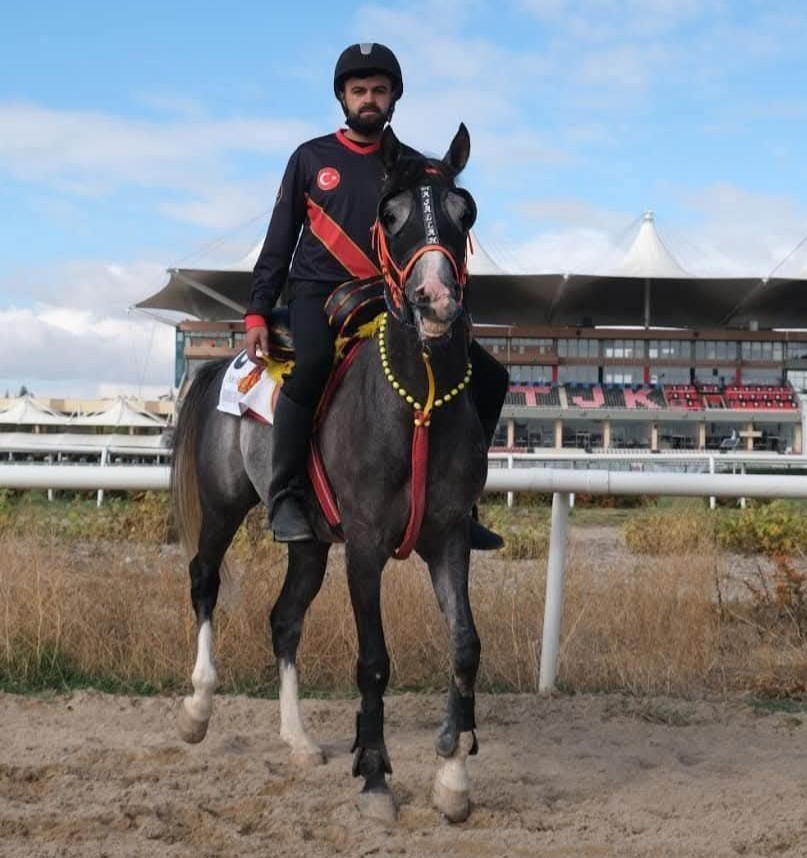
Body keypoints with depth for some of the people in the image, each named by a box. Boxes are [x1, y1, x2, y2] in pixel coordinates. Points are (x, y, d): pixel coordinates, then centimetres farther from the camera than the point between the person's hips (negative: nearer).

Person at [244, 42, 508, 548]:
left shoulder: (412, 166, 12)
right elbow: (279, 242, 8)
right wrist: (257, 314, 0)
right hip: (318, 293, -3)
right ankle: (286, 497, -23)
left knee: (486, 375, -10)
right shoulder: (311, 159, 9)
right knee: (312, 364, -38)